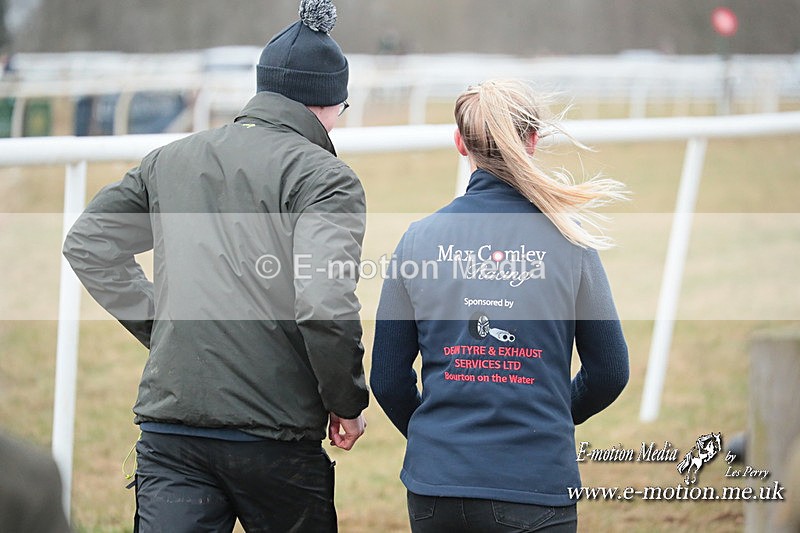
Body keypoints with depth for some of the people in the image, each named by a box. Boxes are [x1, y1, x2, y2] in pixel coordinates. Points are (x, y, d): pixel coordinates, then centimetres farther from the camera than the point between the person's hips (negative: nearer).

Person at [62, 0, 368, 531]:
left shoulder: (172, 159, 13)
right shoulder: (325, 177, -6)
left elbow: (89, 244, 17)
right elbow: (326, 305, -18)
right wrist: (348, 405, -4)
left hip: (169, 429, 4)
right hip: (274, 437, -4)